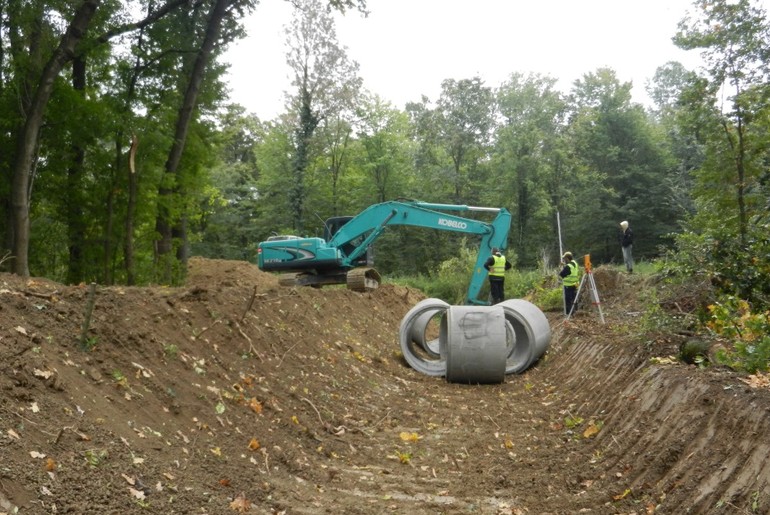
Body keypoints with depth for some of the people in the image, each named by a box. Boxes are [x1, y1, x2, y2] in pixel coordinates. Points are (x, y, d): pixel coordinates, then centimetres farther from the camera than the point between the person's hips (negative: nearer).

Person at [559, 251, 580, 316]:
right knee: (574, 298, 18)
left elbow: (561, 275, -17)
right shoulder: (575, 263, 6)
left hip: (568, 286, -9)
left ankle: (568, 312, -1)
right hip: (575, 284, 9)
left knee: (568, 299, -3)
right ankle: (574, 310, 26)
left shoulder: (568, 266, -21)